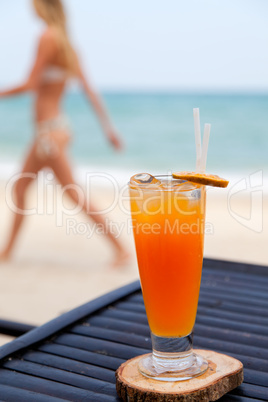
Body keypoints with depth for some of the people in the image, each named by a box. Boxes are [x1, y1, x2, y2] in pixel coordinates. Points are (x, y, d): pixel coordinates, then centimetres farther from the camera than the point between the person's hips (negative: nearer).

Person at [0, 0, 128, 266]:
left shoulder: (49, 36, -14)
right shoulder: (67, 45, 10)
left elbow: (32, 84, -17)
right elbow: (90, 91, 7)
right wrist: (108, 127, 8)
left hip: (50, 131, -10)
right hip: (49, 129, 10)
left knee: (74, 194, -6)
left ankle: (119, 248, -2)